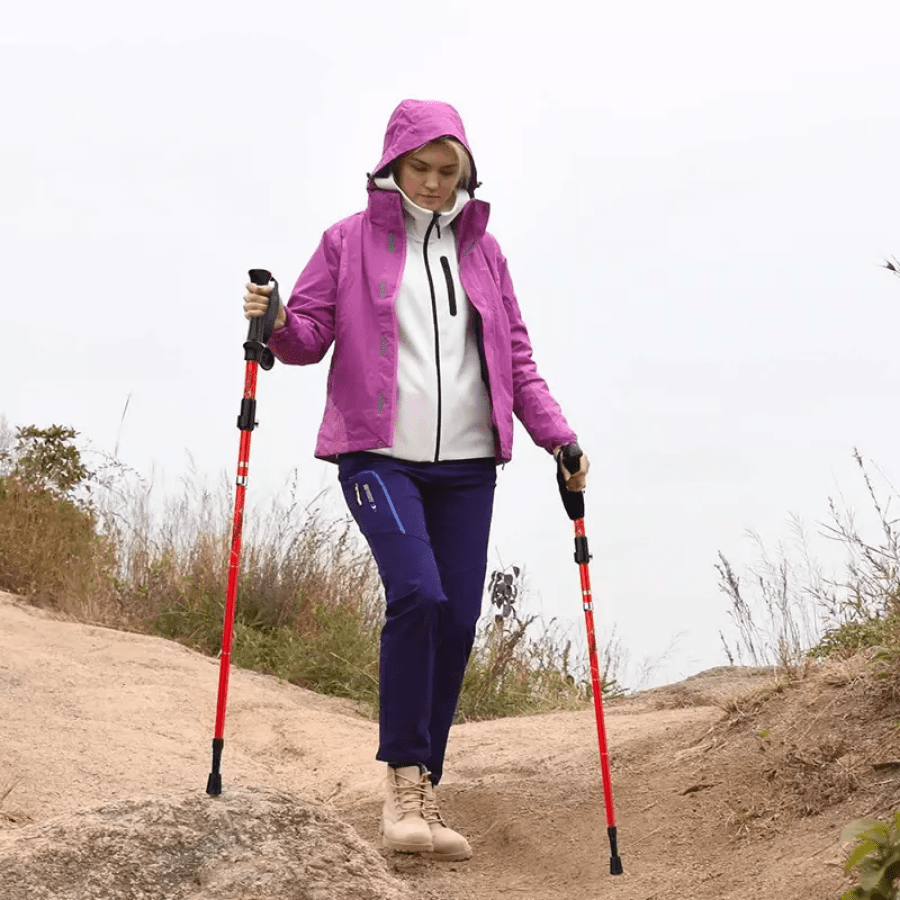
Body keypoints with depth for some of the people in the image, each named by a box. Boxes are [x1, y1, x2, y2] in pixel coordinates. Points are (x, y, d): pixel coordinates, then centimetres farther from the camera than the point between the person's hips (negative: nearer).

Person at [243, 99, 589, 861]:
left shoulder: (482, 250, 14)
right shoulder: (350, 241, 5)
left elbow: (515, 358, 14)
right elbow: (312, 335, 3)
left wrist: (557, 434, 3)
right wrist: (277, 325, -19)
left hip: (467, 462, 4)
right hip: (380, 454, -4)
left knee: (458, 620, -1)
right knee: (417, 594, -22)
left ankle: (426, 793, 10)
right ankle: (404, 783, -12)